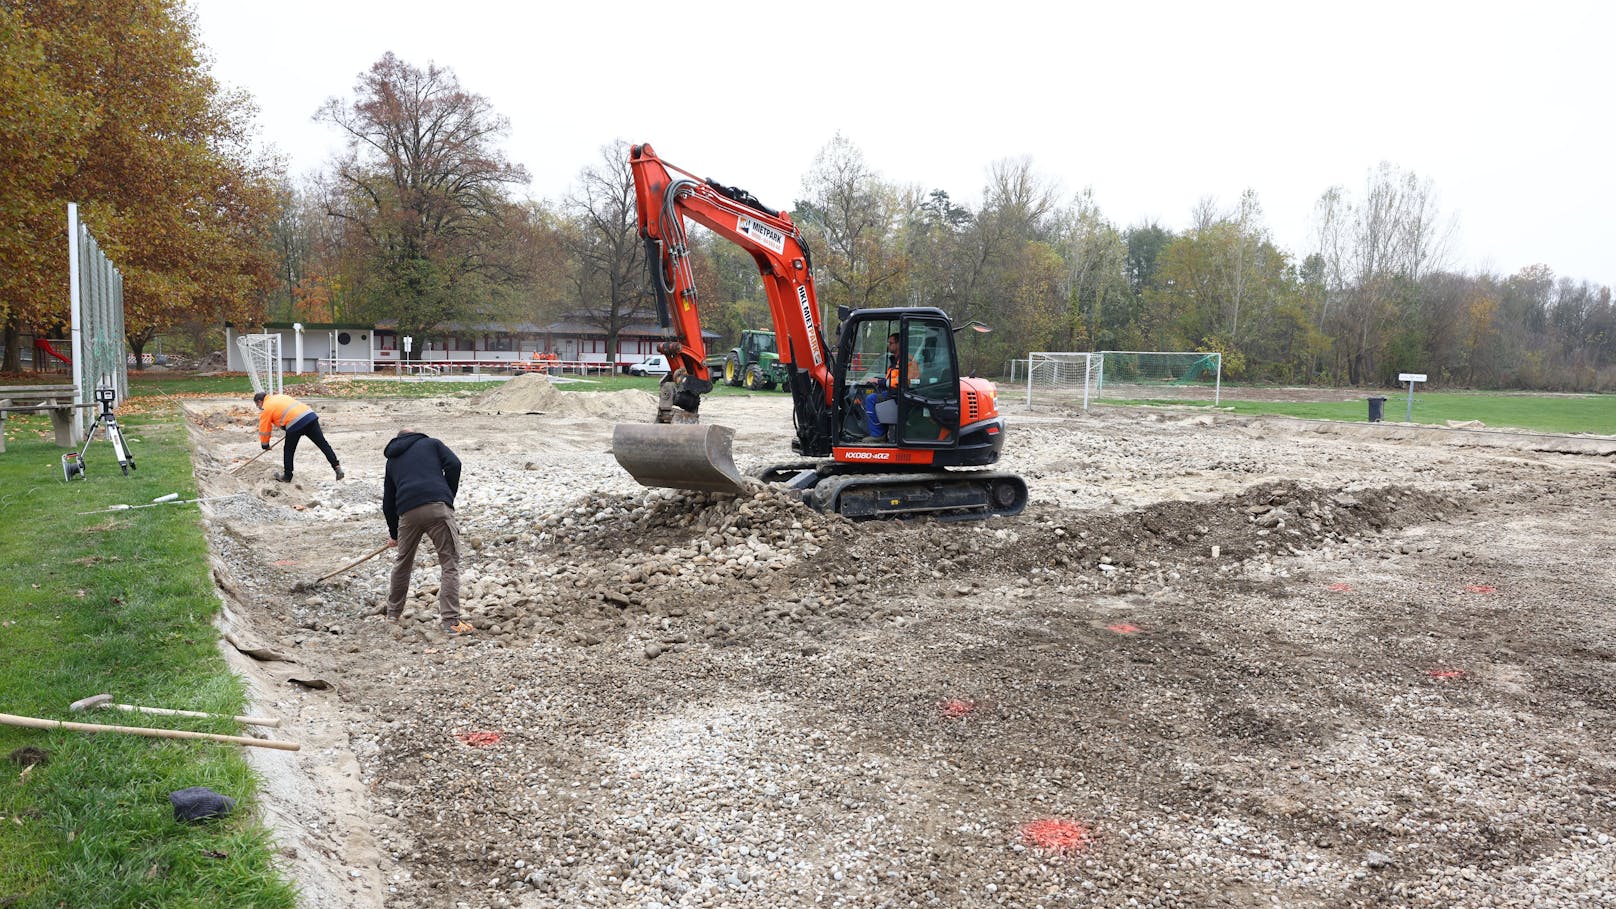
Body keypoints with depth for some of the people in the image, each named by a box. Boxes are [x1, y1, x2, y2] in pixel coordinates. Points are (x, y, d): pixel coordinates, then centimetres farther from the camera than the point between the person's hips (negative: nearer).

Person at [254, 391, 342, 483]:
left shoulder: (266, 408, 12)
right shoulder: (279, 396, 31)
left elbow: (264, 429, 16)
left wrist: (265, 445, 30)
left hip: (295, 424, -6)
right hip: (310, 416, 6)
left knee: (289, 450, 13)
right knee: (323, 444, 4)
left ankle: (287, 476, 23)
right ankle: (337, 467, -1)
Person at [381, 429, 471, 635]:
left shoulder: (392, 460, 30)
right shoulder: (431, 443, 22)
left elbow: (388, 503, 32)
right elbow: (453, 464, 2)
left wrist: (393, 534, 44)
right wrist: (449, 497, 12)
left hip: (408, 512, 3)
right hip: (438, 508, -3)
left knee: (403, 562, 24)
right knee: (449, 562, 1)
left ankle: (393, 612, 38)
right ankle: (451, 621, -7)